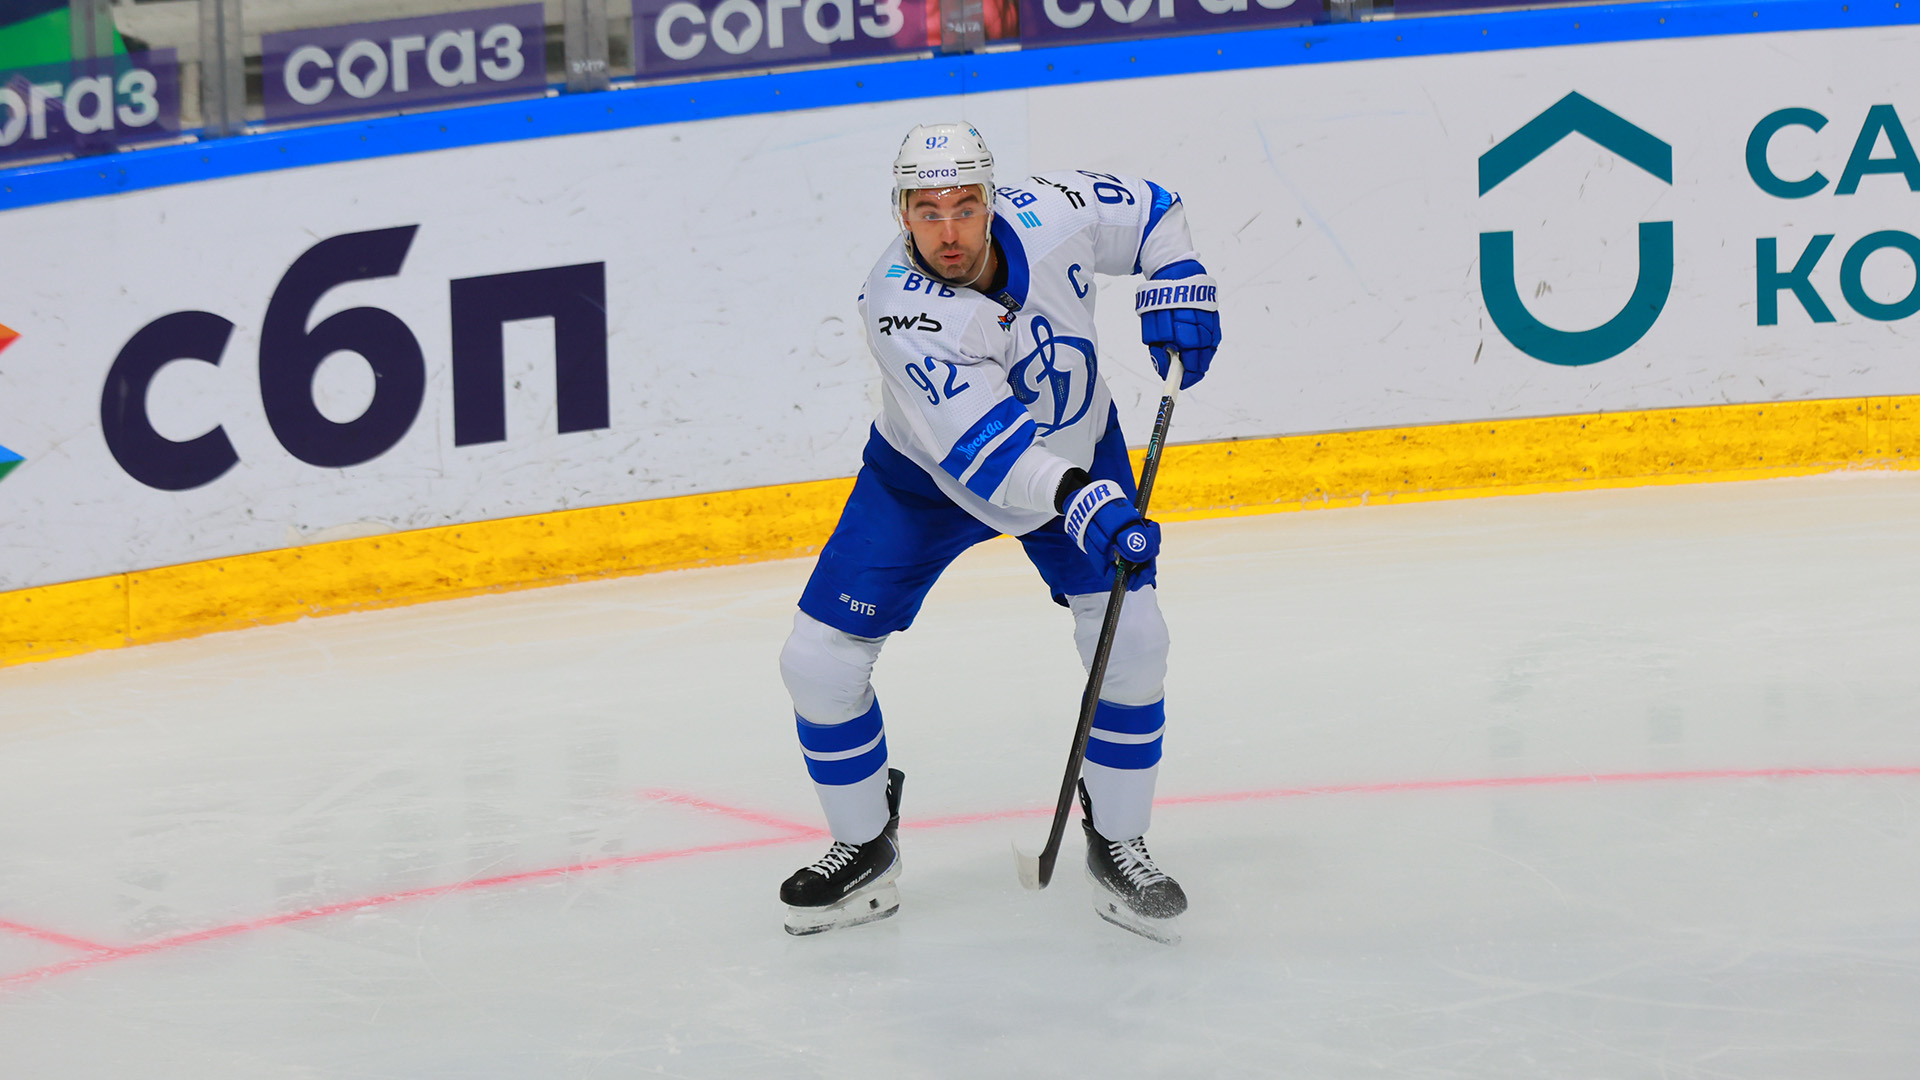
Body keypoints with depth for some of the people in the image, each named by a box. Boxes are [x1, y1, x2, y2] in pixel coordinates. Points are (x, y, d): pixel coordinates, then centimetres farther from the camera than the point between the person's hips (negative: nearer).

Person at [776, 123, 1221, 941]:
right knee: (818, 659, -8)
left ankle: (1115, 843, 5)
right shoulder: (900, 306, -35)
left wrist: (1177, 288, -14)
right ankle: (864, 850, 13)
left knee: (1130, 638, -15)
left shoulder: (1048, 216, -24)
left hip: (1078, 449, 2)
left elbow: (1148, 211, 0)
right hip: (927, 476, -2)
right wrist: (1083, 504, -58)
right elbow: (982, 445, -45)